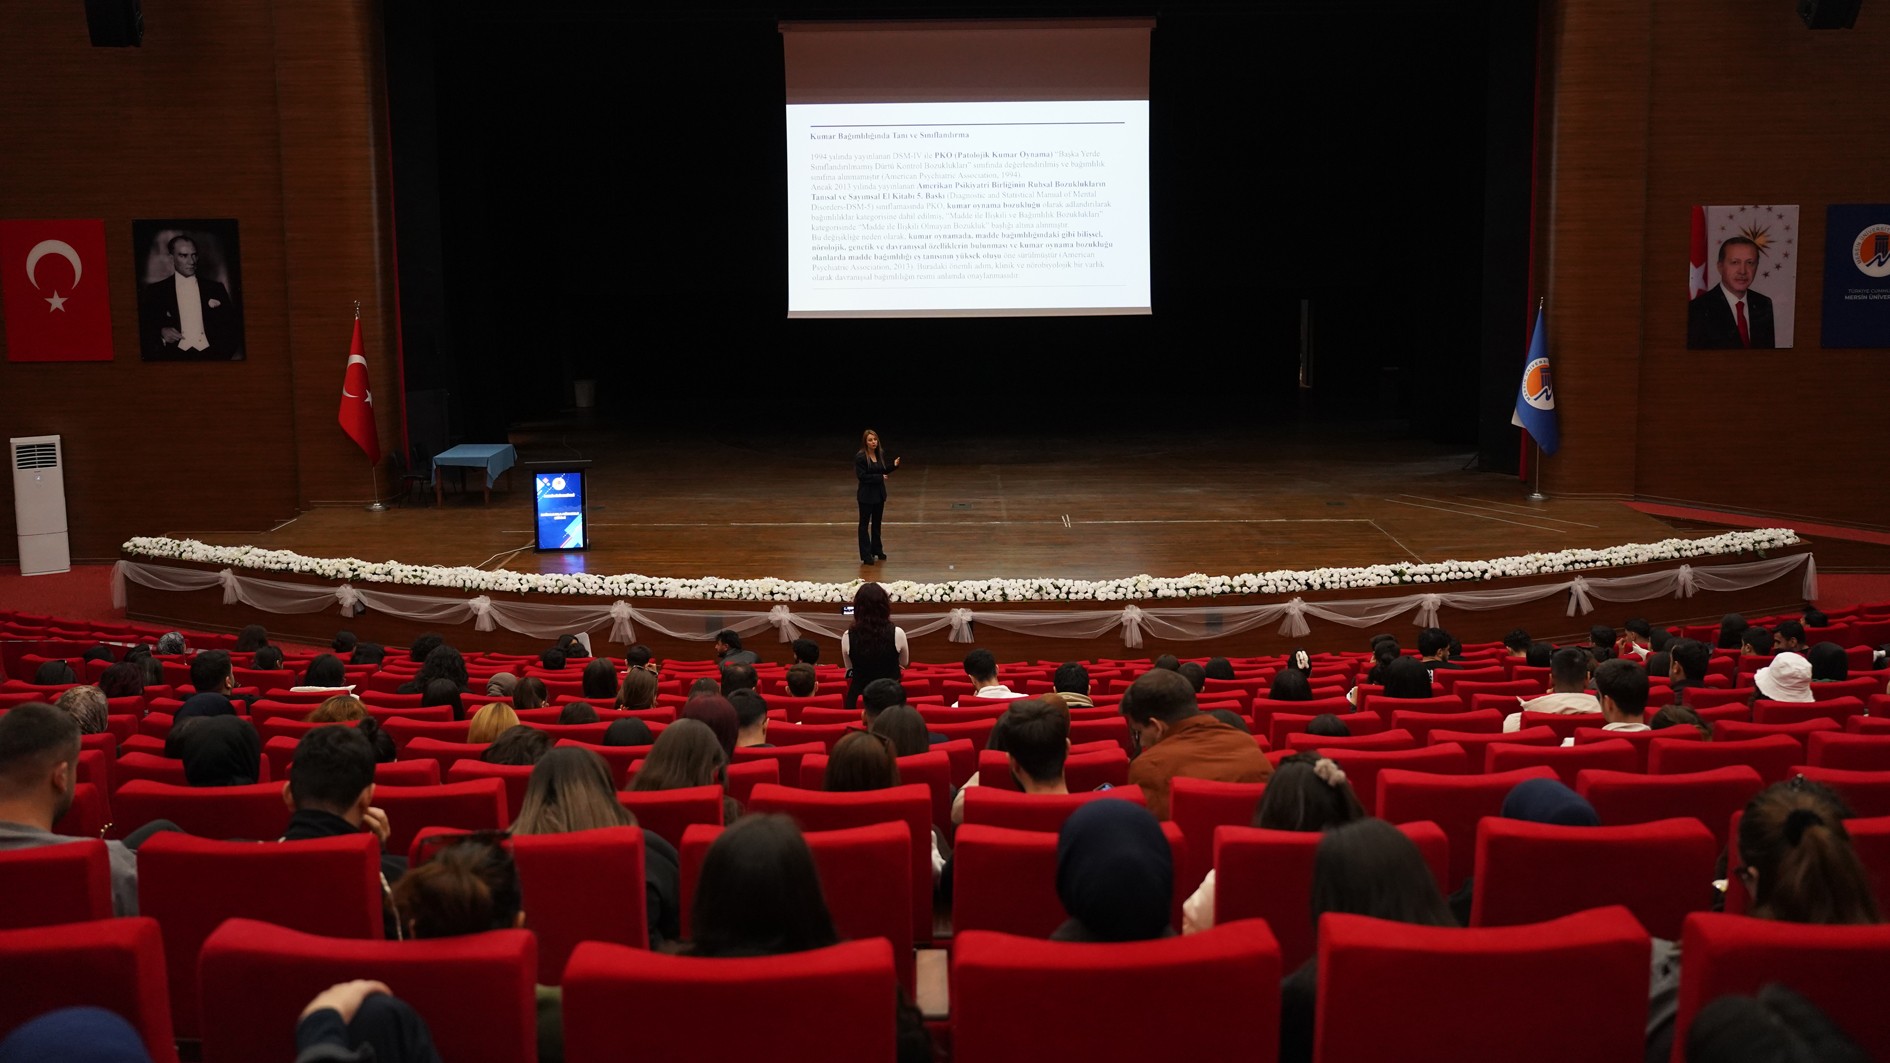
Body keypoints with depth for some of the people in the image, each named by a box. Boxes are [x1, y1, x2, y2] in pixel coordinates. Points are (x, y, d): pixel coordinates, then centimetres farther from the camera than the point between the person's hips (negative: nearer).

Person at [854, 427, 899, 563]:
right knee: (865, 524, 2)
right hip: (866, 495, -7)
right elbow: (862, 476, -21)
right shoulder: (860, 457, -17)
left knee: (877, 523, 18)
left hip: (879, 493, 7)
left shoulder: (881, 454, 2)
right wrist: (880, 477, -22)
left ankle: (877, 550, 30)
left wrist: (894, 465, -6)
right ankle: (866, 555, 5)